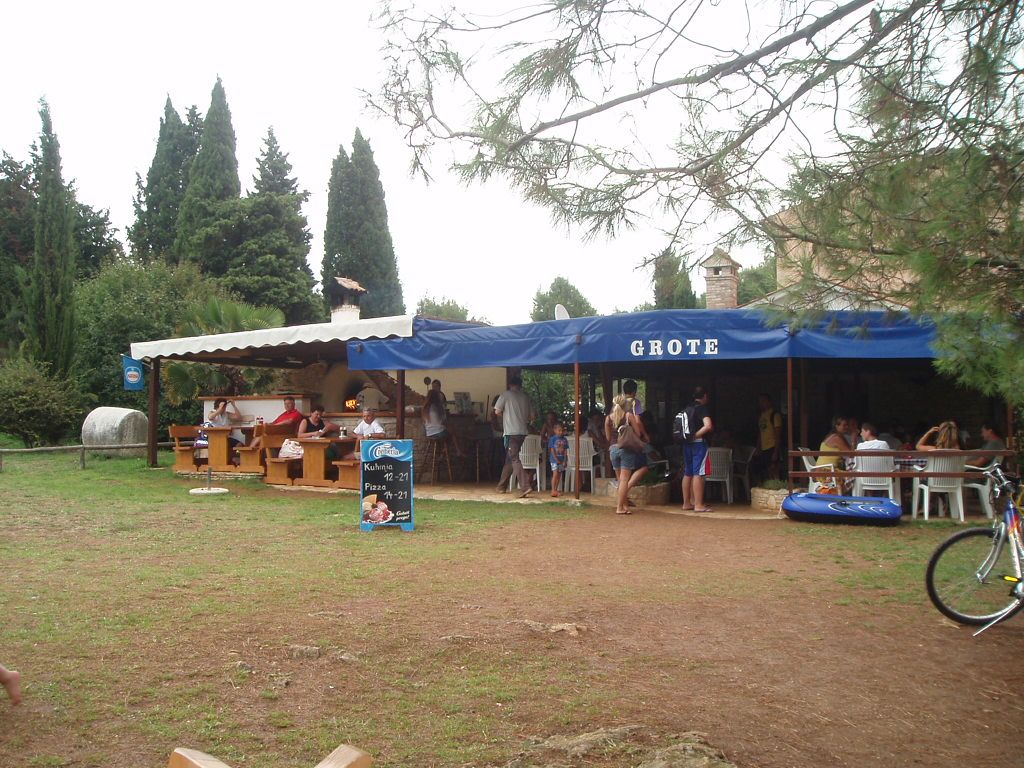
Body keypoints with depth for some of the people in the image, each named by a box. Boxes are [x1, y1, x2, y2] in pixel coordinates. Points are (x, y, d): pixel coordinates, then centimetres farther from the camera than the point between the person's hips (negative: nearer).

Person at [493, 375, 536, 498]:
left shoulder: (506, 394, -1)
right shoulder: (525, 397, 12)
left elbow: (497, 412, -3)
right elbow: (531, 416, 12)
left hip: (511, 431, -6)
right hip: (523, 431, 6)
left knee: (514, 459, -10)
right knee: (509, 459, 16)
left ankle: (525, 486, -24)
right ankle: (501, 486, 23)